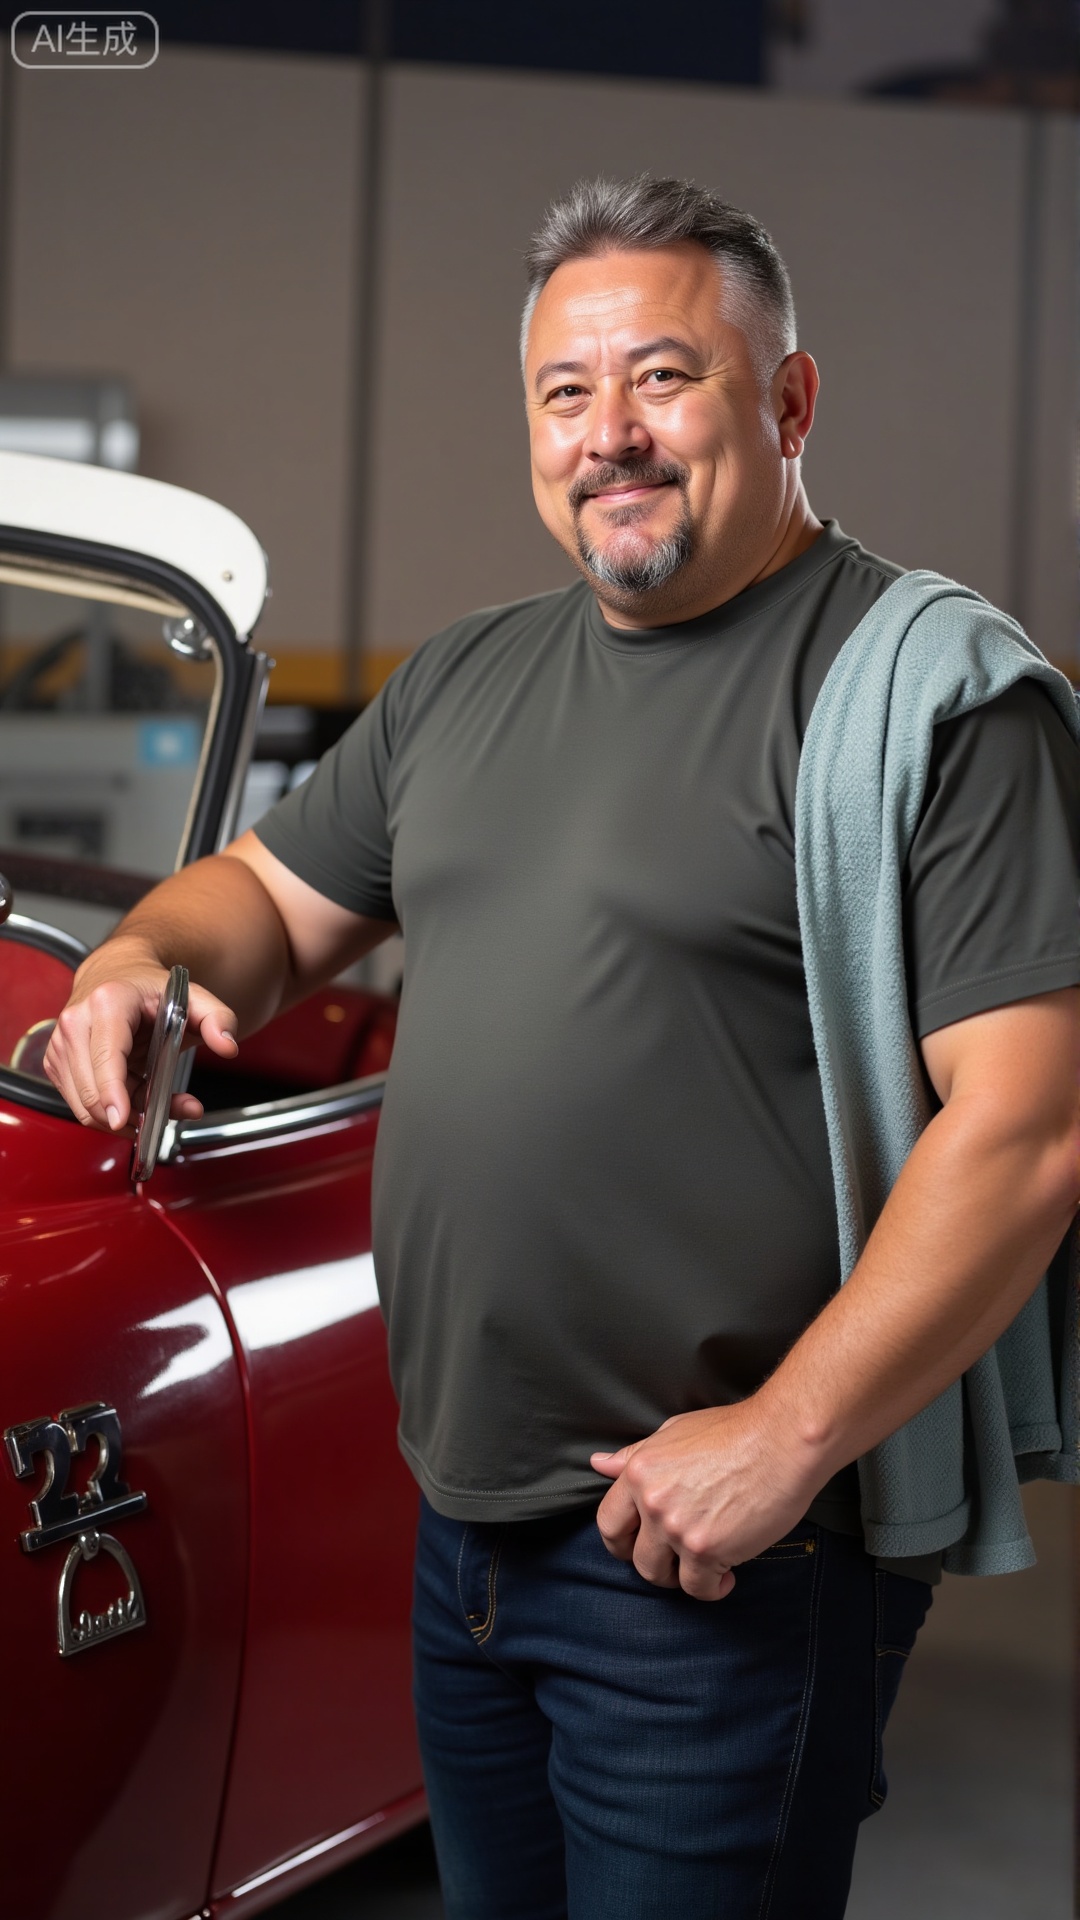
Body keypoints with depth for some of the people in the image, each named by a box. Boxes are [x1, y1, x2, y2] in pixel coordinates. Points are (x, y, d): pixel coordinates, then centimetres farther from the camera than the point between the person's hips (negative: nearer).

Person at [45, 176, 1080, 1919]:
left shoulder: (937, 691, -12)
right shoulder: (467, 679, 12)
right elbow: (276, 896, 23)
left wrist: (785, 1437, -21)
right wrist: (143, 954, -1)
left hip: (722, 1558, -7)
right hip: (462, 1523, 7)